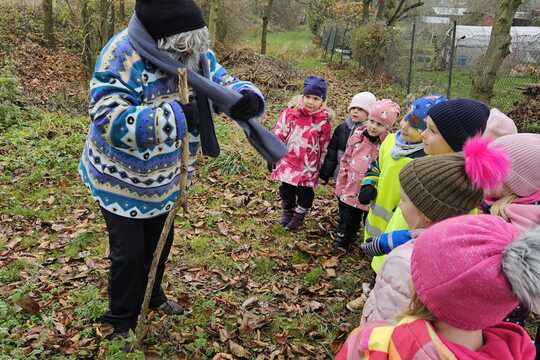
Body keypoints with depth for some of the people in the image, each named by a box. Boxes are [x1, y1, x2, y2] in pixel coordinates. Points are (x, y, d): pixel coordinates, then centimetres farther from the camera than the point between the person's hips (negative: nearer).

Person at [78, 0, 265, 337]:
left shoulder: (197, 53, -12)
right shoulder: (122, 53, -30)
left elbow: (226, 84, -3)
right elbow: (109, 120, -38)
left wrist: (249, 97, -29)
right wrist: (176, 116, -45)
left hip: (164, 178, 6)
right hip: (120, 178, -6)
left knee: (159, 242, 23)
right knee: (129, 252, 6)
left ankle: (152, 295, 51)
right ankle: (122, 320, 33)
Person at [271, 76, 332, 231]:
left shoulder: (324, 121, -7)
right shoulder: (290, 114, -7)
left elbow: (324, 146, 1)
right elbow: (278, 136, -1)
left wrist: (323, 167, 6)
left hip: (309, 166, -1)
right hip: (288, 161, 1)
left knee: (305, 192, 9)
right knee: (286, 189, 13)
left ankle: (299, 215, 33)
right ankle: (287, 211, 38)